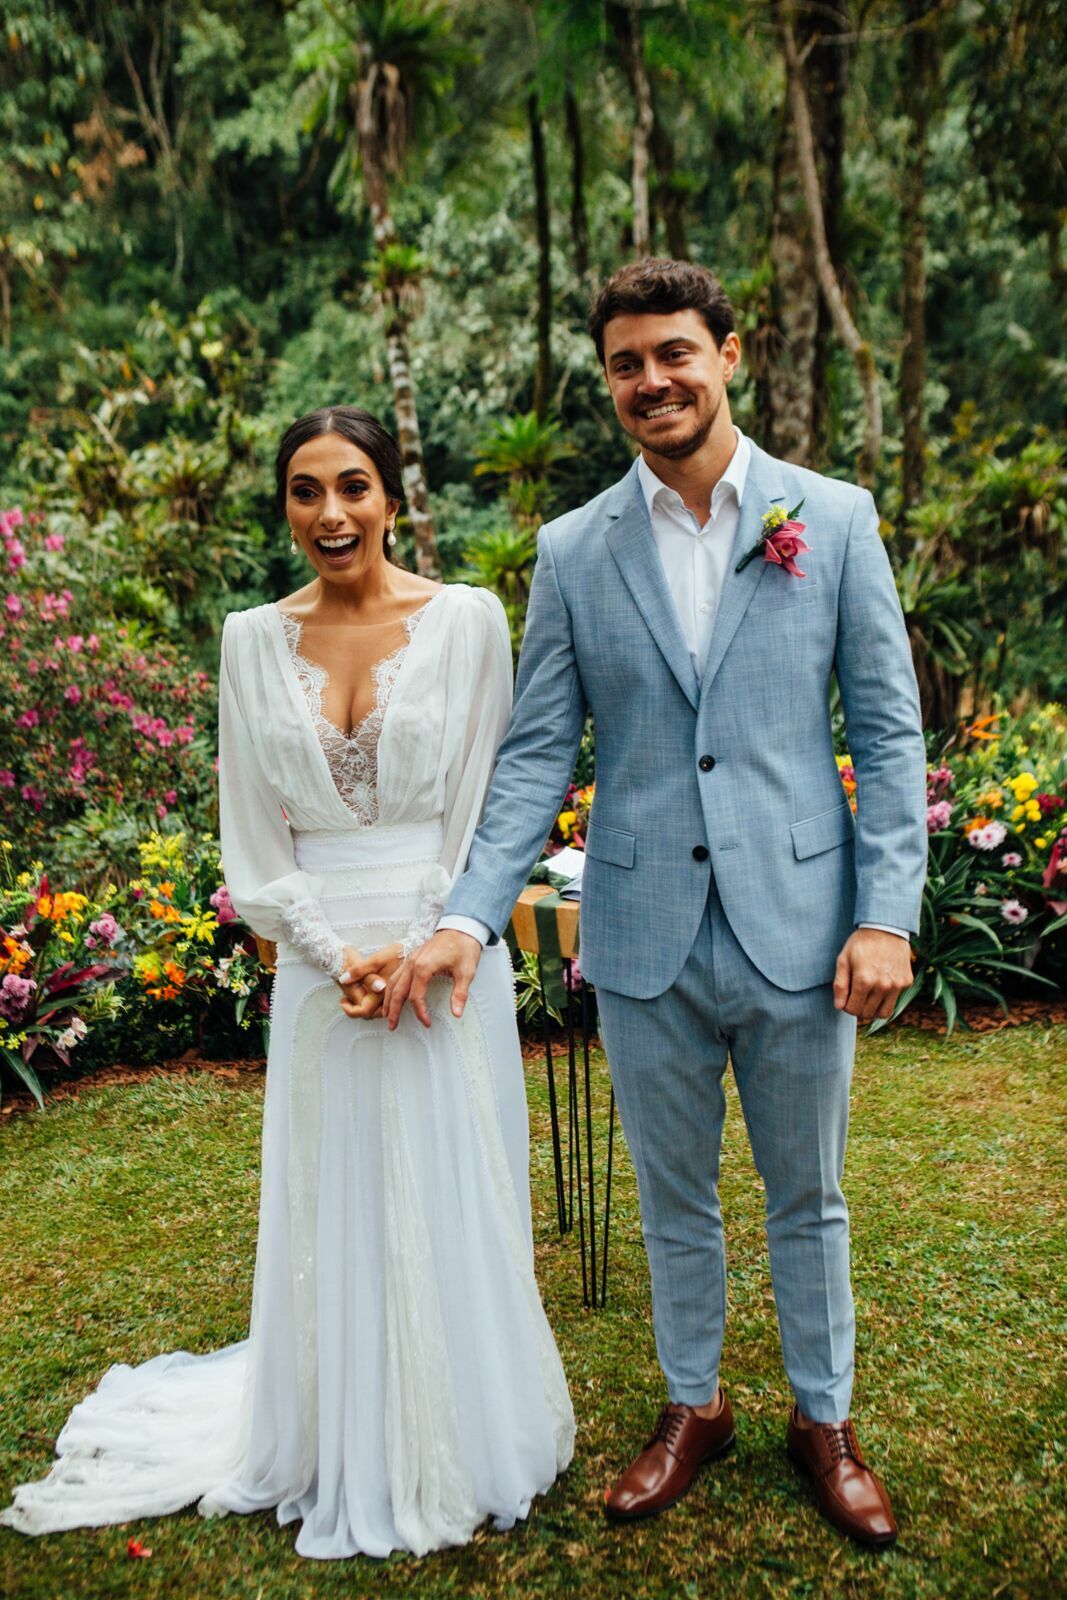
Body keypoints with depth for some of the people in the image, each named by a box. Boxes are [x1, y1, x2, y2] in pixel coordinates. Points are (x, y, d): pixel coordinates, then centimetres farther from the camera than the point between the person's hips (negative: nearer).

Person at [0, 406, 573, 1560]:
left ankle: (459, 1451, 32)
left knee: (447, 1205, 9)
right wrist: (337, 956, -9)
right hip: (317, 968, 2)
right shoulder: (254, 640, 3)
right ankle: (344, 1455, 35)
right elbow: (254, 843, 3)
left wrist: (420, 949, -12)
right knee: (333, 1214, 13)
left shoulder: (466, 620, -4)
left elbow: (481, 809, -4)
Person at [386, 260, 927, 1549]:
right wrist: (468, 915, -9)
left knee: (807, 1198, 17)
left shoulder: (834, 518, 0)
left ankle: (823, 1417, 40)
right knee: (674, 1199, 18)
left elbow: (889, 730, 0)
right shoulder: (574, 550, 2)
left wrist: (885, 914, -8)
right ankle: (692, 1407, 42)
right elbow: (536, 755, 1)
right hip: (644, 943, 1)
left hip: (798, 933, -1)